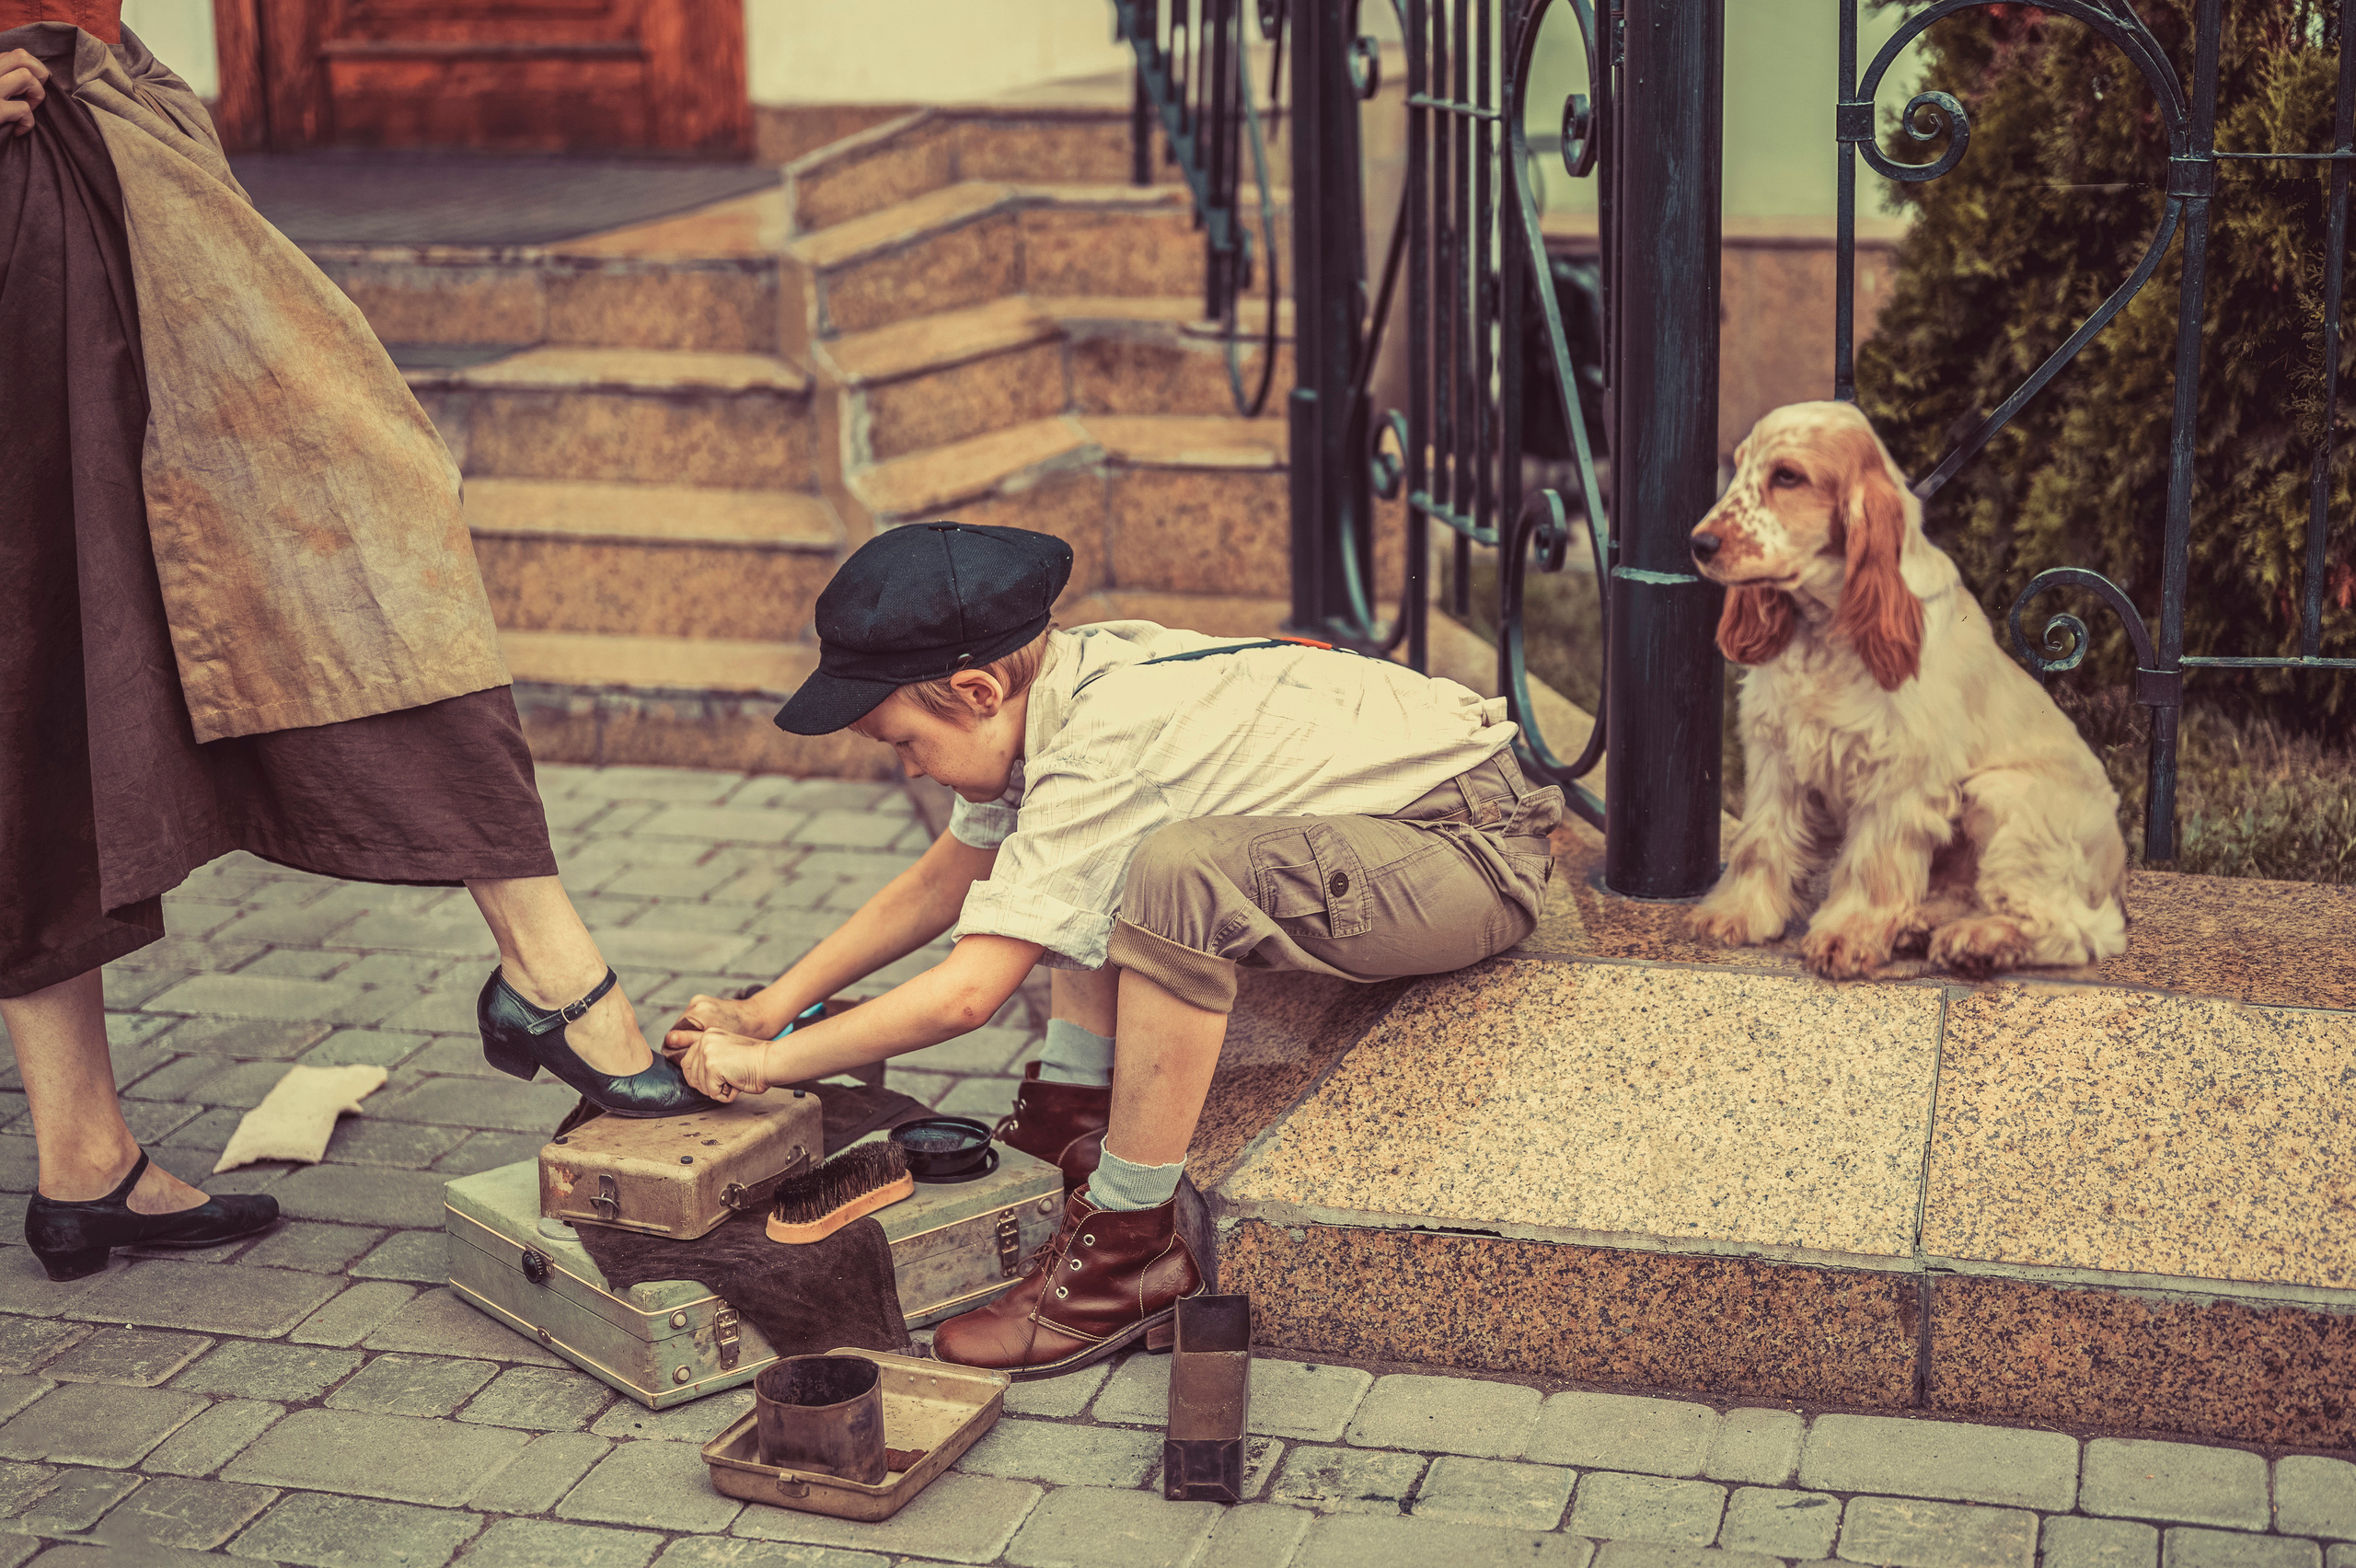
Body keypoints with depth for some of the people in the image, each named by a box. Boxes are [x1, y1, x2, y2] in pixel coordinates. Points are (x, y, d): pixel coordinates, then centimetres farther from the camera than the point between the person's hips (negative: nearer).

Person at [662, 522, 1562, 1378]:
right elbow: (944, 880, 14)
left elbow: (965, 995, -29)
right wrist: (773, 1005, 11)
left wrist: (767, 1064, -17)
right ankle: (1074, 1118, 6)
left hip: (1477, 848, -10)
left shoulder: (1101, 748, -27)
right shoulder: (1064, 687, 0)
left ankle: (1136, 1243, -21)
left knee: (1176, 873, -34)